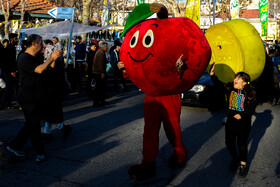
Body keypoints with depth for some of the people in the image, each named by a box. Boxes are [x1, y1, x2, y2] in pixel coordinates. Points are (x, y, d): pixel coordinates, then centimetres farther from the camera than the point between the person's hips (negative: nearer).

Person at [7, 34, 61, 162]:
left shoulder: (38, 58, 14)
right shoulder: (25, 59, -15)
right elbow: (39, 70, -27)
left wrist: (54, 58, -2)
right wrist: (52, 57, -19)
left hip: (38, 96, 9)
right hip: (28, 97, -9)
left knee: (32, 124, 13)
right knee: (33, 124, 1)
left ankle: (14, 146, 24)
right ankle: (40, 151, 13)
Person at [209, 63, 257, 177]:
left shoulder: (250, 93, -12)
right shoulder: (229, 88, -2)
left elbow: (251, 111, -9)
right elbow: (218, 84, 7)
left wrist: (241, 116, -22)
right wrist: (212, 74, -5)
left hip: (244, 124, -4)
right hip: (230, 122, 4)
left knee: (242, 144, 7)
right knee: (229, 143, 10)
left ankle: (243, 165, 27)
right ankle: (235, 159, 38)